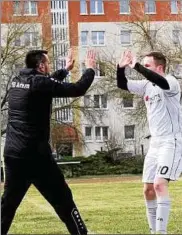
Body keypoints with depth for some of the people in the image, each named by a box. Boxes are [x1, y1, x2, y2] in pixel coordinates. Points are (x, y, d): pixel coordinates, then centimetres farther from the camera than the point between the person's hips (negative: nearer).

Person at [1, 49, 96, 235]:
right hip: (34, 154, -8)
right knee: (62, 198, 1)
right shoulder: (39, 82, -10)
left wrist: (65, 69, 41)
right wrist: (90, 69, 9)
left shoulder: (18, 81, 12)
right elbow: (77, 89, -8)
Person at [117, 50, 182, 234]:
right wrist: (121, 67, -10)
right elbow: (122, 85, 8)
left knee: (160, 184, -23)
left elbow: (161, 82, -36)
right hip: (155, 143, 9)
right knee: (148, 189, 8)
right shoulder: (146, 86, 10)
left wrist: (136, 66, -37)